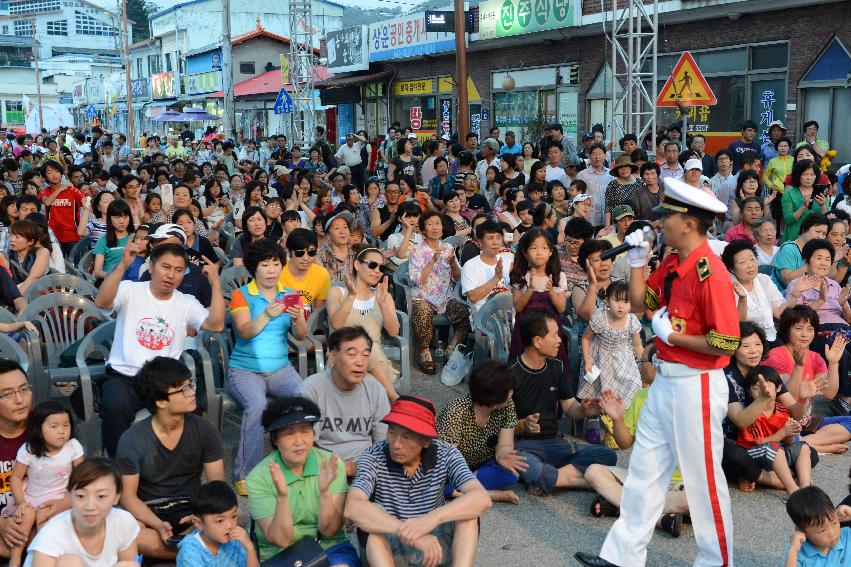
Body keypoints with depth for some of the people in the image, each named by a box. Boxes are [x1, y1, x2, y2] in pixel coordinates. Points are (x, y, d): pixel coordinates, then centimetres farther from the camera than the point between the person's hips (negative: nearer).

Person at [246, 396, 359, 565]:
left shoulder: (331, 463, -7)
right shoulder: (259, 477, -10)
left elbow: (329, 530, -9)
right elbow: (280, 540, -15)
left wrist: (324, 491, -26)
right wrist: (282, 497, -30)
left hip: (329, 547, 0)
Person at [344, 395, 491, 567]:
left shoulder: (445, 454, -13)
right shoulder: (373, 457, -17)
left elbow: (482, 498, -28)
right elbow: (352, 508, -35)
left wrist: (433, 517, -45)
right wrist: (412, 534, -45)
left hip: (433, 546, 1)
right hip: (386, 549, -1)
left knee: (468, 508, -22)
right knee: (372, 513, -30)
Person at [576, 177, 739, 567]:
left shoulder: (710, 273, -22)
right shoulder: (671, 264, 5)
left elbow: (726, 344, -23)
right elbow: (640, 303, 14)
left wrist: (671, 335, -15)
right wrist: (638, 261, 3)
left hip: (696, 386, -9)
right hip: (664, 380, 9)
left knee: (703, 476, 7)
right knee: (645, 468, 15)